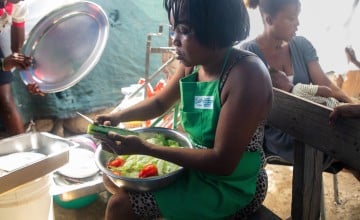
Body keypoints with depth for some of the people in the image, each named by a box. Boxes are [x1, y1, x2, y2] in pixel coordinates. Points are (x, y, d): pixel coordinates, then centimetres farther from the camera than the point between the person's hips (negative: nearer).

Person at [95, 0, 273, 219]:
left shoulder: (247, 74, -28)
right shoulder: (194, 63, -4)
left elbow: (223, 162, -29)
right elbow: (160, 103, 13)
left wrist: (145, 148, -28)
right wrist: (118, 116, -5)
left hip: (233, 186, -7)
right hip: (197, 165, 8)